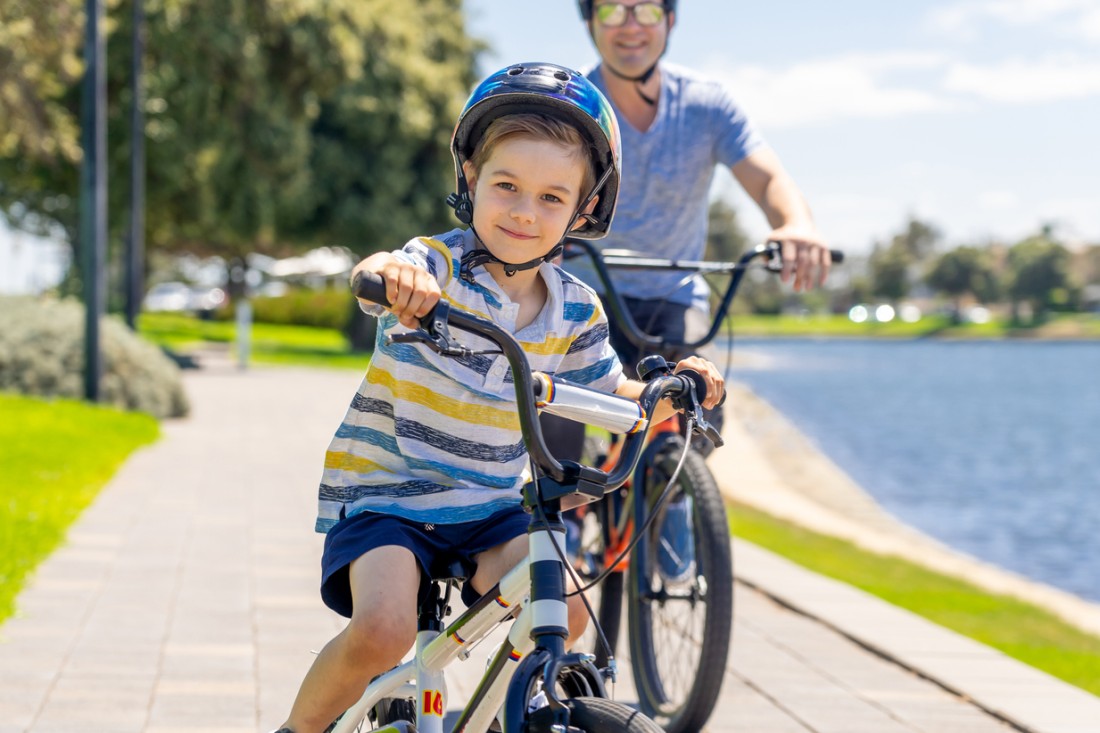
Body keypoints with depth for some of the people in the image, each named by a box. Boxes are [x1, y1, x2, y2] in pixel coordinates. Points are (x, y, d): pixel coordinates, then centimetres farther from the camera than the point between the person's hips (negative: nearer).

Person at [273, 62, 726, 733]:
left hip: (490, 506, 4)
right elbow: (380, 278, -39)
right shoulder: (438, 266, -16)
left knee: (561, 610, -18)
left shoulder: (576, 310, -1)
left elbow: (611, 394, 13)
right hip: (385, 494, -4)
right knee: (383, 632, -25)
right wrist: (389, 275, -64)